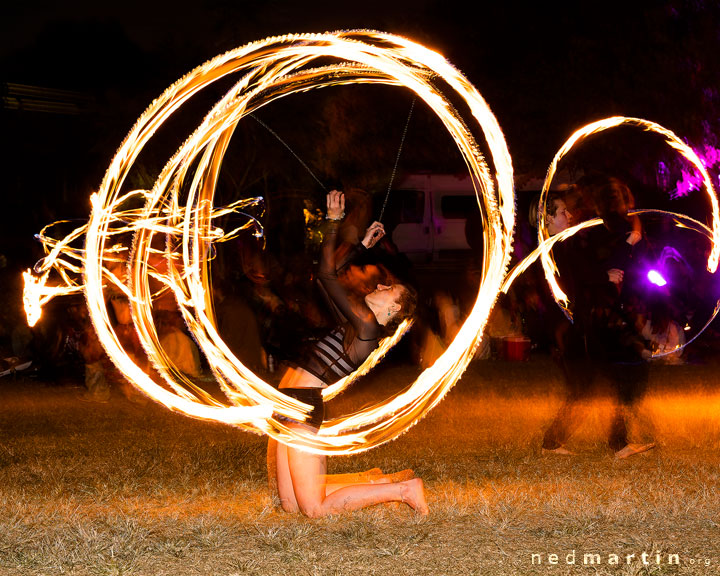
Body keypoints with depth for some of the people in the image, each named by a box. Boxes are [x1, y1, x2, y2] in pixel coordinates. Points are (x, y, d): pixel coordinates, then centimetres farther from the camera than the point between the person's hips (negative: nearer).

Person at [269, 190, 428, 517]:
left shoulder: (367, 325, -11)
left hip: (302, 404, -10)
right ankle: (371, 481, 21)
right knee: (290, 503, 12)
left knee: (314, 508, -9)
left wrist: (334, 222, -6)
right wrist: (363, 247, 32)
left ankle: (403, 489, 0)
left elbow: (328, 276, -12)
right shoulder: (361, 325, 15)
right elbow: (332, 278, 30)